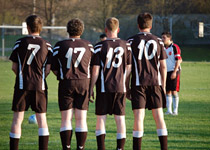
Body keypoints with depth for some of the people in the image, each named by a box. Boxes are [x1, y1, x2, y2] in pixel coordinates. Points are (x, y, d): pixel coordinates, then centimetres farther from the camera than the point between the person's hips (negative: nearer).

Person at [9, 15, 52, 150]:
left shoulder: (20, 43, -1)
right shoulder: (47, 45, 3)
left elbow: (14, 67, 2)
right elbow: (48, 68, 1)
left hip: (22, 85, -1)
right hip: (40, 86, 1)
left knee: (17, 119, 2)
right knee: (42, 119, 5)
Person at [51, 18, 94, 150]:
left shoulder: (60, 46, -3)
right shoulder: (88, 46, 3)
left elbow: (54, 69, 0)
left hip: (66, 84, -1)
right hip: (84, 83, 1)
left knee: (66, 120, 2)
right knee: (81, 120, 4)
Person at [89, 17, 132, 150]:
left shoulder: (100, 46, -6)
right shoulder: (126, 45, 2)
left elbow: (95, 70, -6)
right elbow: (129, 68, 6)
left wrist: (91, 88, 2)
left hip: (104, 88, -2)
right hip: (120, 87, 2)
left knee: (101, 118, 4)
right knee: (120, 118, 6)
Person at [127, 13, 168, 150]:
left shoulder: (132, 41, 0)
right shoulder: (158, 42, 6)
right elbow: (163, 66, 7)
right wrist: (163, 86, 14)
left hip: (139, 83, -2)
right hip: (155, 82, 2)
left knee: (139, 117, -3)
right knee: (159, 116, 5)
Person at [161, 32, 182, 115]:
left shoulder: (174, 47, -7)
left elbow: (178, 60, -10)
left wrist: (174, 72, -17)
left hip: (173, 71, -6)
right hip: (166, 72, 6)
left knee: (174, 91, -6)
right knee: (167, 92, 4)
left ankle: (175, 110, -1)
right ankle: (169, 110, 7)